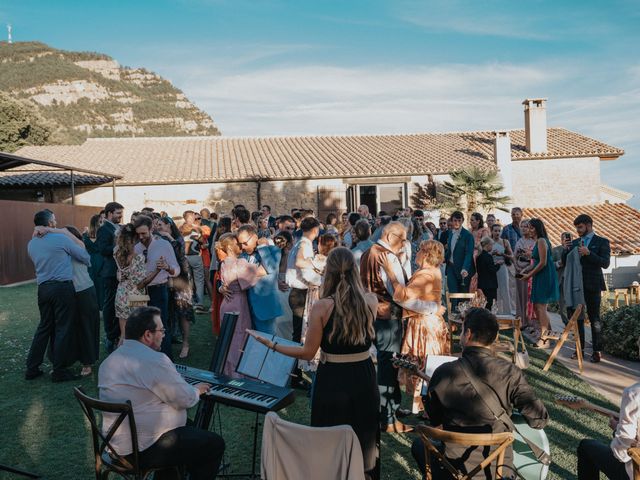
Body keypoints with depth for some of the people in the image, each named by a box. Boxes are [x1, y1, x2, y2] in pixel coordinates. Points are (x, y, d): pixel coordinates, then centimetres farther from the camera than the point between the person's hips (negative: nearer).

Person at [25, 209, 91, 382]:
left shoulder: (31, 244, 10)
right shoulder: (61, 238, -9)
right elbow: (84, 256, -1)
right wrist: (87, 263, 21)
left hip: (43, 288, 6)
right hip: (62, 287, -6)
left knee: (44, 326, 17)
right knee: (63, 328, 2)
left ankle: (32, 368, 21)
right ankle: (59, 371, 8)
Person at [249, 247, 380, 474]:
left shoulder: (322, 306, -17)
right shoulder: (371, 301, -8)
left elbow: (308, 353, -11)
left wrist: (272, 345, -1)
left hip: (332, 379, -3)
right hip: (364, 378, 3)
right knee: (362, 436, 23)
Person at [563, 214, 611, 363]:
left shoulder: (602, 242, -1)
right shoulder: (574, 242, 12)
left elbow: (605, 263, -11)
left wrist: (588, 253, -21)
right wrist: (566, 250, -6)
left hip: (592, 285, -5)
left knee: (594, 318, 1)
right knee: (576, 316, 8)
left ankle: (597, 351, 9)